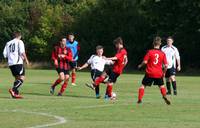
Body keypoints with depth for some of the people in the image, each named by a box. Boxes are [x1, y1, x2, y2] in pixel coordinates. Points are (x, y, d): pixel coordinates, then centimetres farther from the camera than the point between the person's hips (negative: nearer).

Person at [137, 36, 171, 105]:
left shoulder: (150, 52, -7)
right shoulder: (162, 54, -1)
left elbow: (145, 62, -12)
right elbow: (166, 65, -3)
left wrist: (140, 65, 9)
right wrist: (164, 72, 13)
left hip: (150, 73, -2)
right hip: (159, 74, 2)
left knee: (143, 85, 9)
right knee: (161, 86, 20)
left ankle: (140, 99, 0)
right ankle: (164, 96, -1)